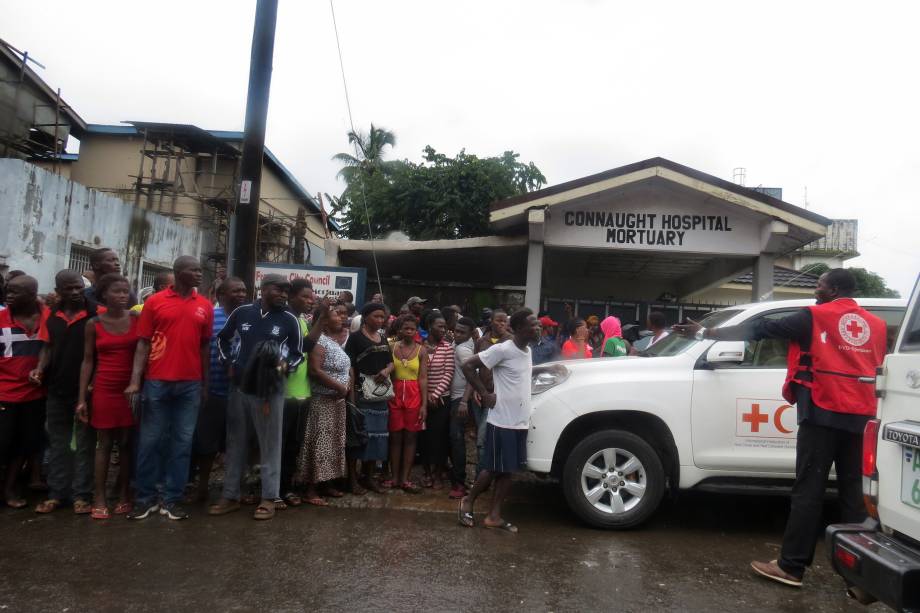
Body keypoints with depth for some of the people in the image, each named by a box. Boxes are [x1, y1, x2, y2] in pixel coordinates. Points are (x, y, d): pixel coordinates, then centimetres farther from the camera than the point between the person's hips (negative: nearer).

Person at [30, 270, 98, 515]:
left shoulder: (96, 314, -8)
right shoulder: (51, 316, 7)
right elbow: (47, 347, 11)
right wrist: (40, 369, -6)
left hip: (86, 389, -4)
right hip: (57, 390, 5)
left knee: (84, 444, 5)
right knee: (58, 443, 13)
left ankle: (81, 494, 12)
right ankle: (56, 493, 23)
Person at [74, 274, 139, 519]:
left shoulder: (137, 319, 1)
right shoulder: (94, 324, 0)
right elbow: (88, 361, 2)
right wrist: (82, 398, -2)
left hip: (131, 389, 0)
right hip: (104, 390, 0)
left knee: (126, 443, 7)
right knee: (104, 444, 5)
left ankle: (123, 494, 17)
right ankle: (99, 498, 13)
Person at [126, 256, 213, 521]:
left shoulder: (205, 306, 5)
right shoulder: (155, 302, 0)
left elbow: (205, 346, 9)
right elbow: (143, 343, -1)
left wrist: (205, 384, 7)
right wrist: (135, 380, -9)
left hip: (190, 384, 2)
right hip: (157, 382, -2)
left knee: (182, 442, 7)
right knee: (150, 440, 7)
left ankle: (172, 499, 18)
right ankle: (146, 498, 21)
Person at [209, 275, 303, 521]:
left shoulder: (289, 320, -4)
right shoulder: (242, 312, 1)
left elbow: (298, 353, 4)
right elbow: (223, 338, 18)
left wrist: (285, 366, -16)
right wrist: (228, 363, 6)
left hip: (270, 390, -3)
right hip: (239, 388, 3)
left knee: (270, 445, 3)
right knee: (236, 443, 13)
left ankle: (269, 498, 13)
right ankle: (230, 495, 25)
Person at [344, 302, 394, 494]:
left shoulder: (383, 338, 14)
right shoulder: (355, 337, -6)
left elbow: (390, 362, 20)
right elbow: (349, 367, -11)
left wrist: (387, 370, -5)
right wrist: (351, 396, -18)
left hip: (380, 395, 6)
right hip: (361, 393, -6)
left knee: (377, 435, 10)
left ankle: (369, 476, 21)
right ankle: (352, 477, 8)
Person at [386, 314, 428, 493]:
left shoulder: (421, 350, -1)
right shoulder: (392, 347, 2)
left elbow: (423, 378, -3)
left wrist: (424, 404, -8)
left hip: (414, 396, 0)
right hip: (395, 395, 1)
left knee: (411, 437, 4)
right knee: (395, 437, 7)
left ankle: (404, 478, 12)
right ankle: (394, 477, 17)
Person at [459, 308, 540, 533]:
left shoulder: (528, 351, 9)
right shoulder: (502, 349, -16)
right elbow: (468, 366, -15)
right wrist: (485, 394, -13)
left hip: (520, 422, 8)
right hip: (502, 421, -7)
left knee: (509, 471, 10)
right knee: (494, 469, 1)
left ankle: (494, 516, 20)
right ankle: (468, 501, 23)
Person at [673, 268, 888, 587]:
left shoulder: (815, 317, -4)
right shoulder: (876, 324, 12)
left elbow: (759, 330, -5)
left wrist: (704, 332, -1)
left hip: (822, 414, -5)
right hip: (861, 418, 6)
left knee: (808, 490, -3)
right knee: (854, 492, 9)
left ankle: (791, 566, 1)